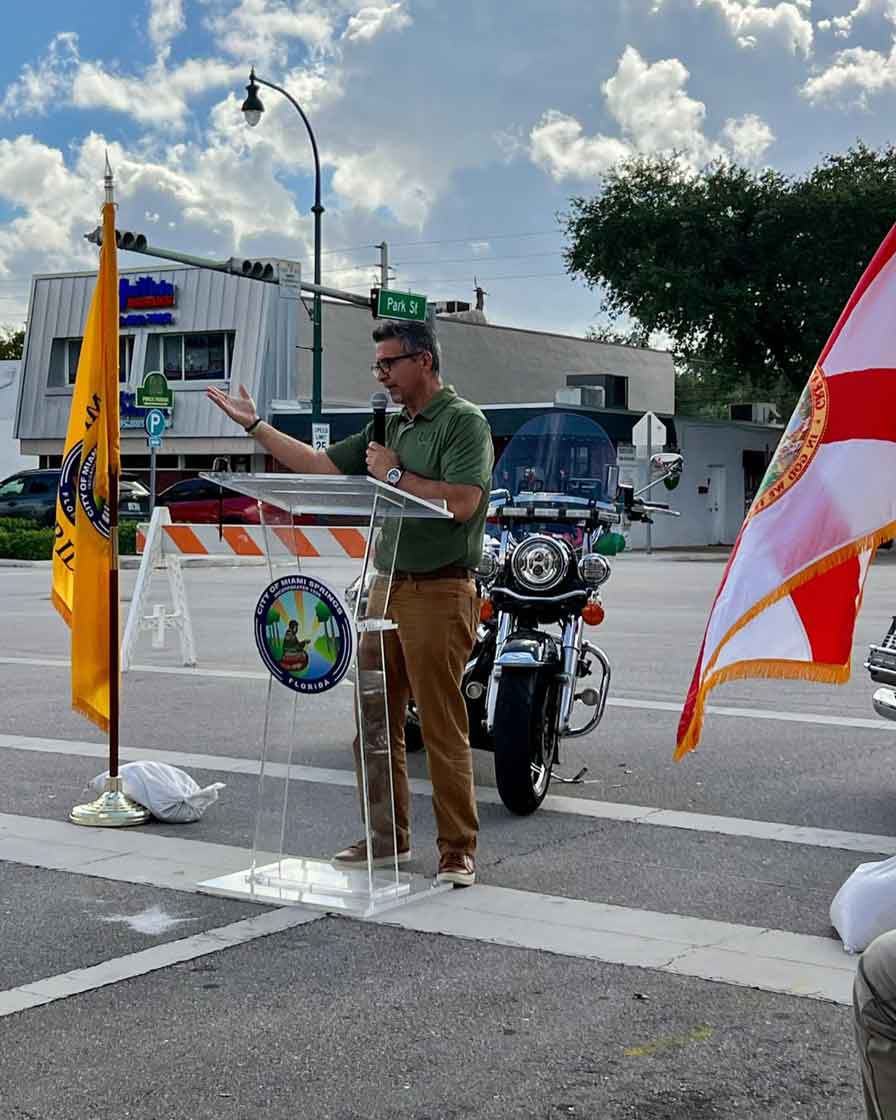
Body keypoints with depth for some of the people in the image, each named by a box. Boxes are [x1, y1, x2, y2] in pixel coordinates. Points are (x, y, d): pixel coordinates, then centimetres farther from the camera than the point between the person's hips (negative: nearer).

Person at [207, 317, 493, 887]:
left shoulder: (464, 421, -7)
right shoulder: (390, 427, 19)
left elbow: (461, 502, -20)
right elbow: (321, 466, 19)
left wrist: (394, 474, -10)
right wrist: (255, 424, 17)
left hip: (439, 593, -8)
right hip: (386, 587, 8)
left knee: (444, 731, -7)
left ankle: (459, 851, 1)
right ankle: (388, 837, 22)